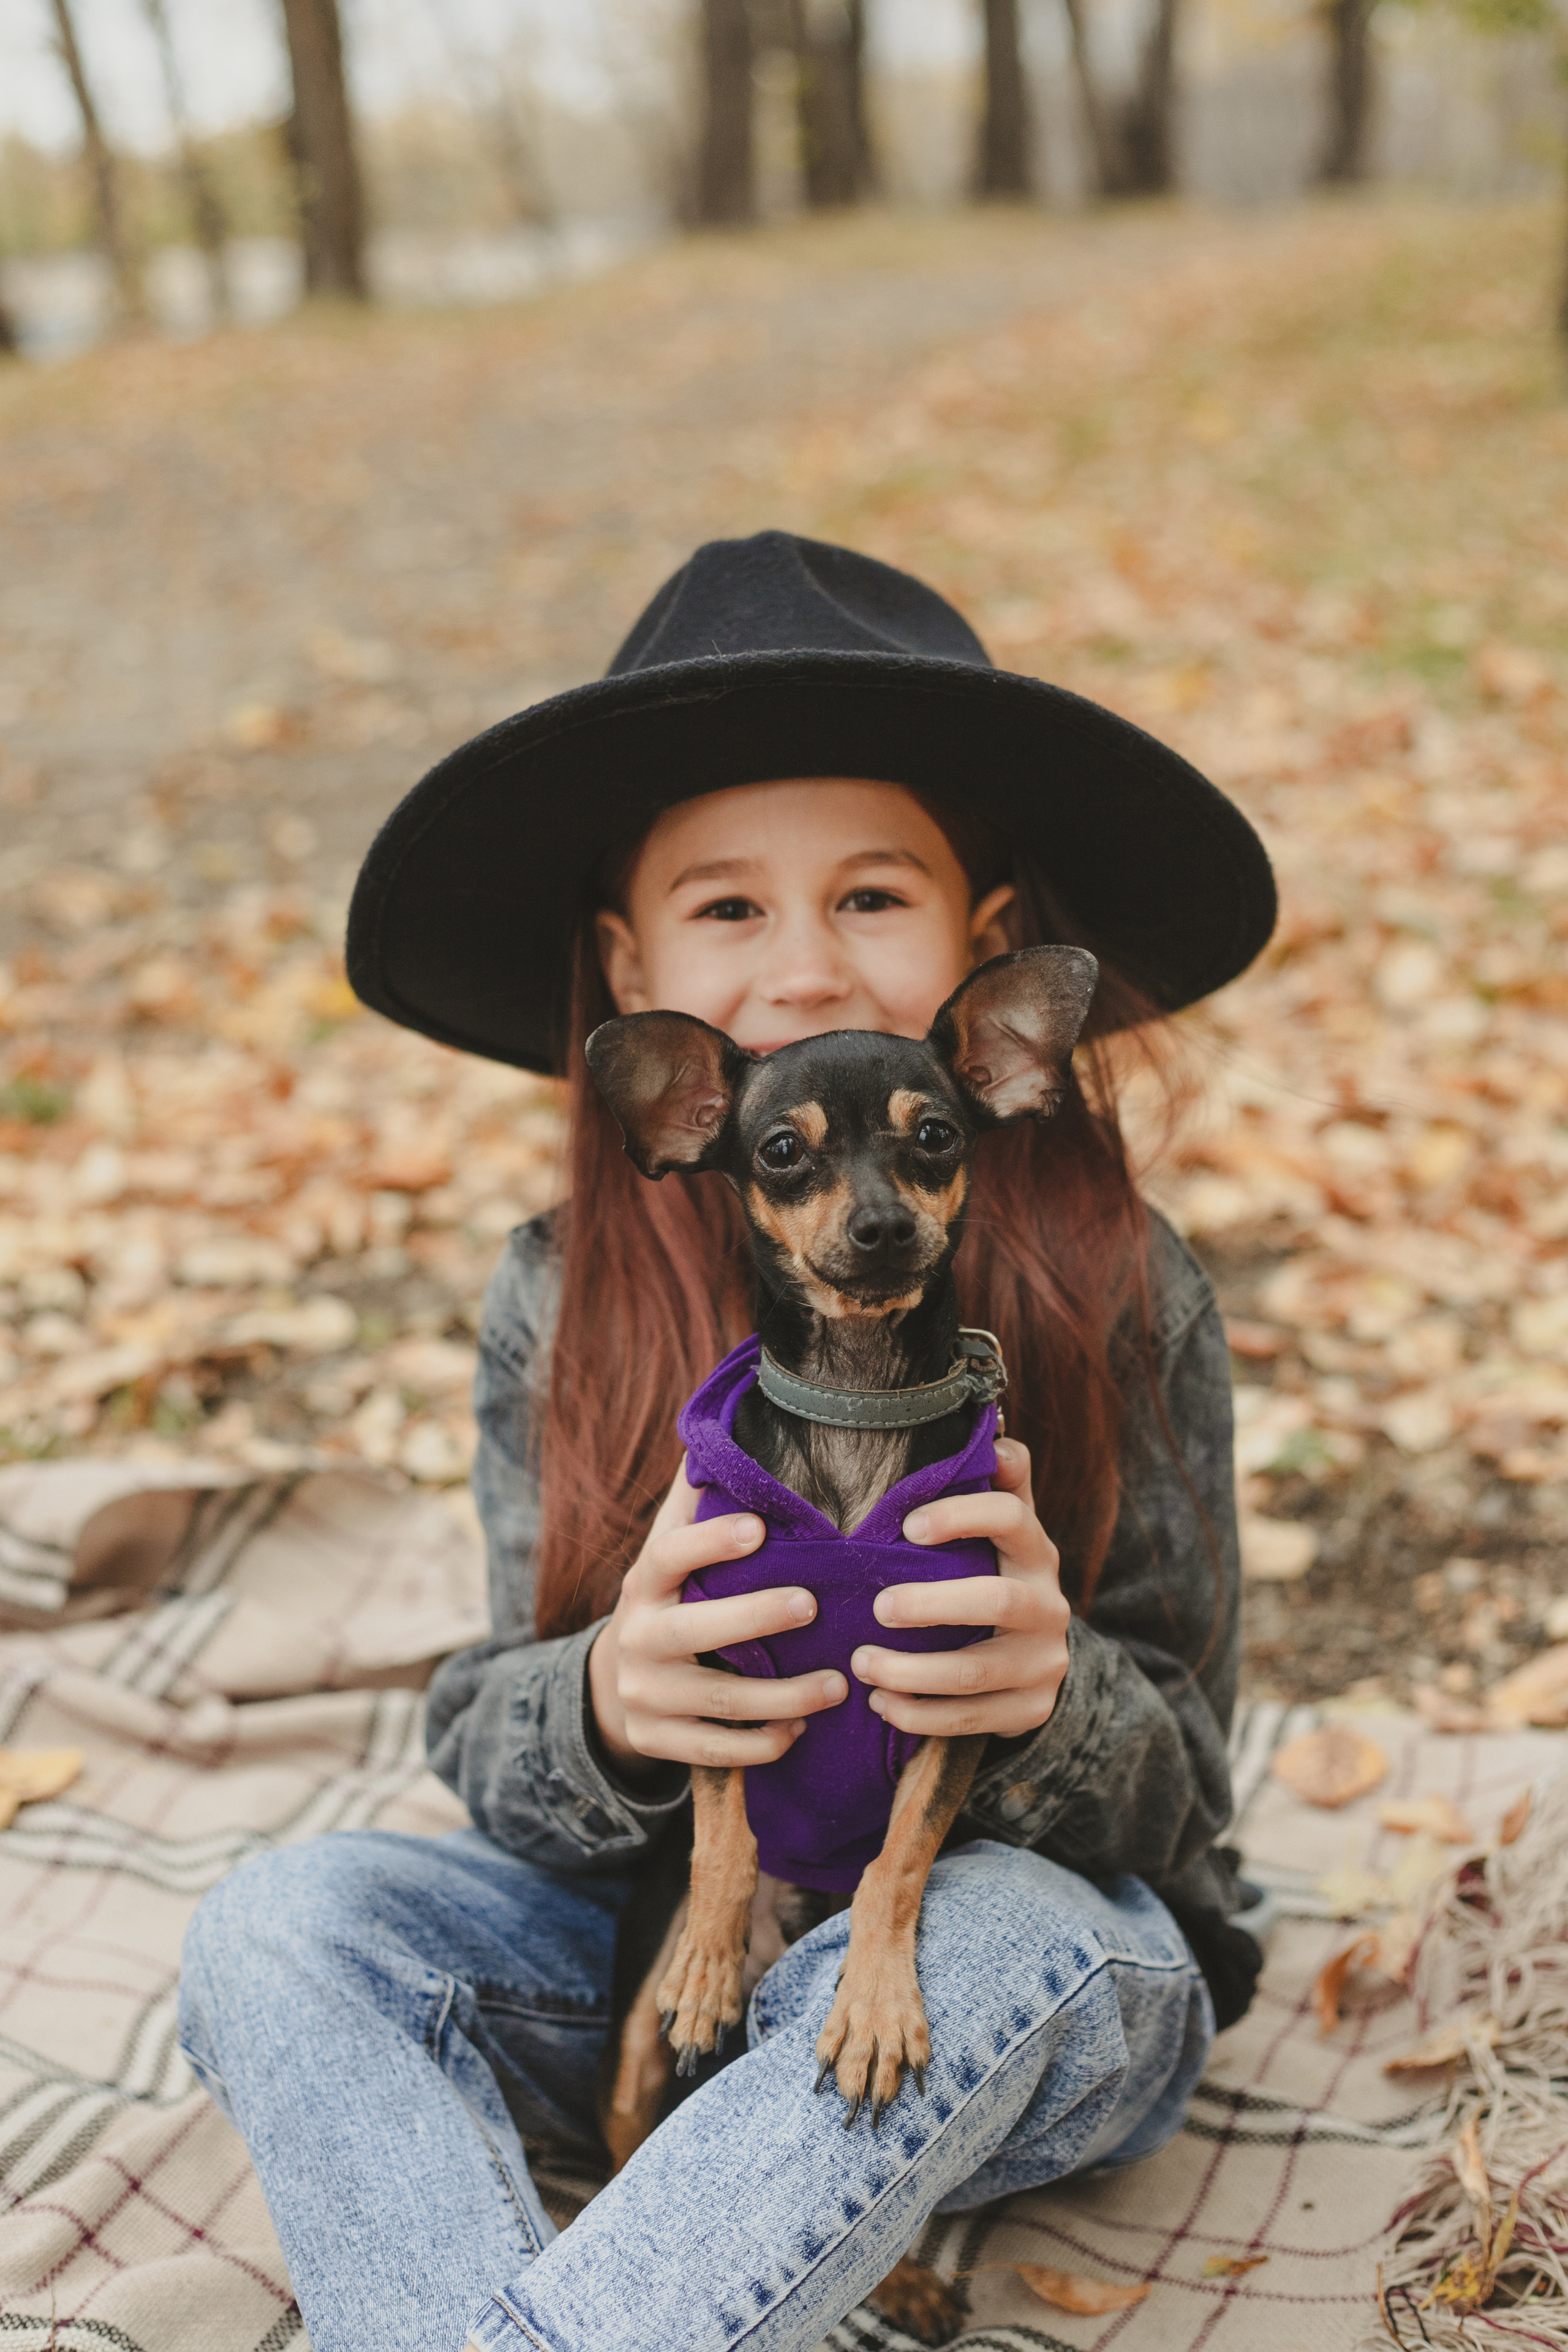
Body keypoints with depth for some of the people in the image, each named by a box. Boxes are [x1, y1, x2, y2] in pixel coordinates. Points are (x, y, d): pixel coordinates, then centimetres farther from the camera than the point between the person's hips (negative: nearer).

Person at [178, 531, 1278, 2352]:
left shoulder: (1117, 1293, -12)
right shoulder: (563, 1297, -7)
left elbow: (1173, 1778, -8)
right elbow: (487, 1752, -5)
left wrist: (1048, 1693, -33)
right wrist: (605, 1709, -30)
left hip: (1032, 1974, -2)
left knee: (1003, 1947, -37)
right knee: (277, 1929, -21)